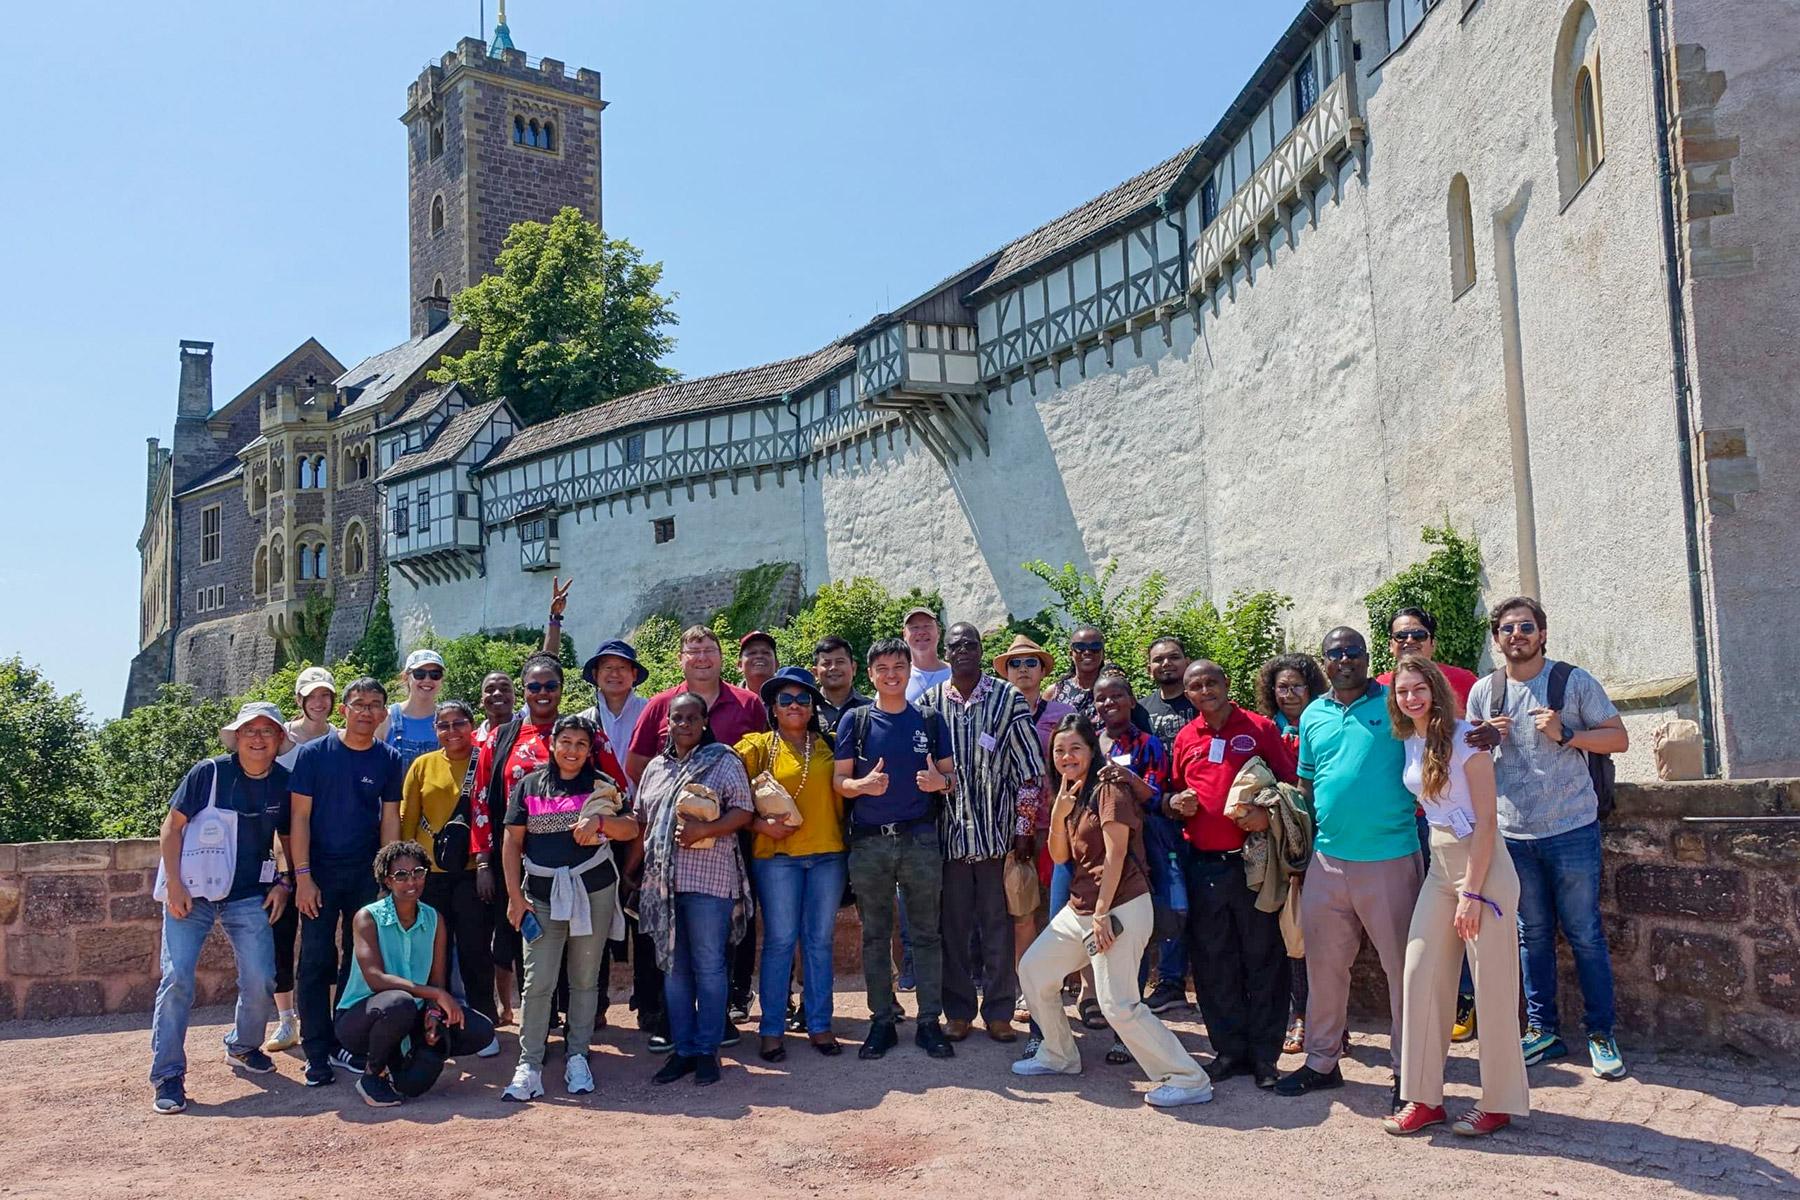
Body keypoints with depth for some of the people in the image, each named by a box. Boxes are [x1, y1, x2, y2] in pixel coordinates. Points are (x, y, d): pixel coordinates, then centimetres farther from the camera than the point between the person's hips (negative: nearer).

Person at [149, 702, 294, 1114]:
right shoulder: (209, 772, -9)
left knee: (260, 981, -4)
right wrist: (174, 885, -11)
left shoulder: (284, 784, 1)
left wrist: (283, 884, 3)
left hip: (248, 896, 3)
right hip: (191, 892, -2)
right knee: (176, 977, -11)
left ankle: (243, 1047, 25)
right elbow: (172, 826, -5)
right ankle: (167, 1075, 0)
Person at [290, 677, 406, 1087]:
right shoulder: (314, 754, -4)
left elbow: (389, 820, 6)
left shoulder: (390, 760, 3)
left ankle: (347, 1045, 17)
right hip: (320, 873, -2)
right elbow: (300, 817, -5)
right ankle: (317, 1053, 7)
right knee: (317, 962, -1)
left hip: (367, 873, 2)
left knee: (360, 961, 7)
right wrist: (302, 876, -11)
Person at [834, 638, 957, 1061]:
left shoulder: (930, 721, 8)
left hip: (919, 838, 0)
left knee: (927, 932, 2)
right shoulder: (855, 721, 5)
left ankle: (929, 1022, 9)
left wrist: (941, 781, -13)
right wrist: (863, 785, -19)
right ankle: (881, 1022, 15)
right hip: (868, 841, 0)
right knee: (875, 935, 6)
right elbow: (839, 780, 3)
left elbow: (951, 773, 10)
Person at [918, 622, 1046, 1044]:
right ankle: (957, 1011, 19)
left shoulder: (1008, 699, 1)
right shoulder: (929, 703, 5)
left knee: (998, 924, 4)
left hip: (998, 832, -1)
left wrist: (1023, 829, -2)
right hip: (948, 832, 1)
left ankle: (999, 1012, 16)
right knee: (953, 925, 7)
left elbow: (1030, 770, 1)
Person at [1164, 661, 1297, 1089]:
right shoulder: (1185, 738, 11)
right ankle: (1229, 1050, 19)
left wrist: (1269, 813, -17)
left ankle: (1264, 1056, 10)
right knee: (1213, 962, 8)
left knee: (1263, 958, 1)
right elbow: (1175, 793, 22)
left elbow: (1291, 784, 1)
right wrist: (1176, 804, -1)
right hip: (1203, 864, 4)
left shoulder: (1260, 728, 1)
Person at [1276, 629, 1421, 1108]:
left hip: (1390, 858, -4)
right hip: (1328, 858, 5)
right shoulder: (1312, 716, 11)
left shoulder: (1397, 704, -3)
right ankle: (1321, 1061, 26)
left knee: (1402, 966, 3)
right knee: (1324, 965, 13)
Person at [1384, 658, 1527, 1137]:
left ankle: (1499, 1103, 11)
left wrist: (1472, 892, -17)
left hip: (1482, 864, -7)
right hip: (1439, 866, 7)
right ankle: (1424, 1097, 9)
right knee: (1420, 975, 1)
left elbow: (1486, 820, -13)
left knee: (1491, 986, -1)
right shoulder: (1411, 743, 8)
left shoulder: (1463, 737, -11)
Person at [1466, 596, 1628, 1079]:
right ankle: (1543, 1031, 20)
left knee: (1585, 935, 1)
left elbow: (1618, 738, -3)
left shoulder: (1574, 680, -3)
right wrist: (1485, 738, -8)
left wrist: (1564, 734, -17)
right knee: (1532, 935, 11)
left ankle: (1601, 1034, 12)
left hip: (1572, 828, -3)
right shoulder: (1483, 691, 5)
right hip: (1513, 834, 3)